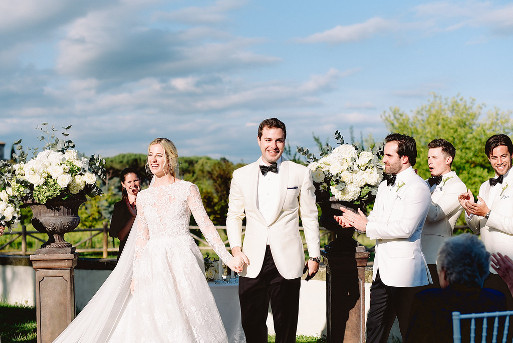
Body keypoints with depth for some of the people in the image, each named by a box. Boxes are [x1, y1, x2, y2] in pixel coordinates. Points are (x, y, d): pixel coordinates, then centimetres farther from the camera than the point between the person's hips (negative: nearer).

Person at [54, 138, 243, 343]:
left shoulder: (187, 189, 2)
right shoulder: (143, 197, 11)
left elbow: (206, 225, -2)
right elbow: (141, 238, 12)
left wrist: (228, 258, -8)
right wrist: (136, 275, 6)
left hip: (182, 260, -3)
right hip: (153, 262, 3)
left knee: (185, 322, -6)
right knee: (153, 324, -1)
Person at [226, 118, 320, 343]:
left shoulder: (301, 174, 5)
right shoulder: (241, 176, 9)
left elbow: (310, 217, 7)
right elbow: (234, 216, 15)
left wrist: (314, 256, 5)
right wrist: (235, 247, 0)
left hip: (287, 262, -1)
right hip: (252, 263, 1)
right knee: (251, 324, 3)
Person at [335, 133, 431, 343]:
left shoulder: (417, 188, -11)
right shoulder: (385, 185, 17)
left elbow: (405, 228, -20)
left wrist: (367, 226, -14)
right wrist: (353, 220, -1)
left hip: (404, 271, -8)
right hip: (382, 270, 8)